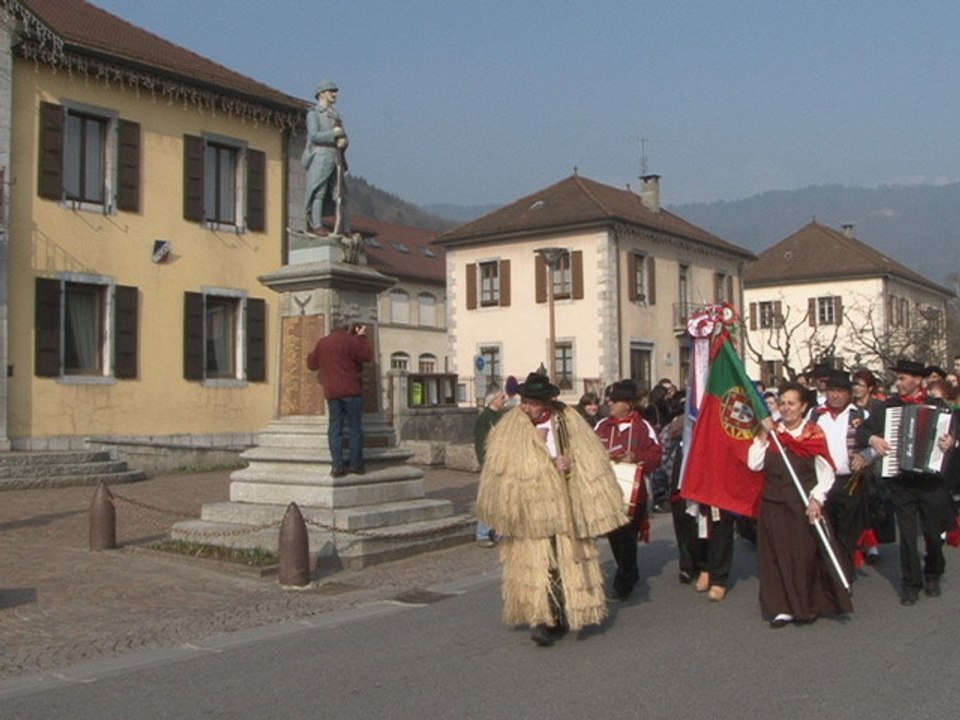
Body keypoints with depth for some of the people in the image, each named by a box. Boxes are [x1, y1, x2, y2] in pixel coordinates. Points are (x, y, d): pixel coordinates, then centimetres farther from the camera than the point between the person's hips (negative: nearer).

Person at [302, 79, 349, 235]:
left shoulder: (335, 115, 23)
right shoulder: (313, 113, 3)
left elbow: (343, 138, 19)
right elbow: (313, 136, -10)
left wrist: (344, 141, -4)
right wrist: (333, 134, -14)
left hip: (335, 158, 6)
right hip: (320, 157, -6)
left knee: (339, 193, 1)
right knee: (318, 192, -10)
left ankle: (343, 227, -1)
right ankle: (315, 225, -11)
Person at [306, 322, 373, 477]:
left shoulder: (321, 343, 13)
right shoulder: (350, 341, -6)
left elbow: (312, 364, 21)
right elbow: (367, 356, -5)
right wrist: (362, 337, 5)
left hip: (331, 392, 5)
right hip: (351, 391, -5)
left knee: (335, 428, 3)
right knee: (355, 428, 1)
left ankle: (337, 466, -3)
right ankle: (356, 464, 1)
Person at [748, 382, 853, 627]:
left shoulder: (813, 434, 0)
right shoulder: (771, 432, 8)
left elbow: (826, 472, -6)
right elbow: (754, 464, -1)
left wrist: (816, 499, -18)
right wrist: (763, 435, -6)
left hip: (805, 505, -3)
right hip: (774, 504, 3)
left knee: (805, 554, 1)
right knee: (777, 554, 4)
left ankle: (808, 607, 16)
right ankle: (782, 608, 12)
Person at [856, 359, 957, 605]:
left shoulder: (938, 406, 2)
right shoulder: (889, 406, 4)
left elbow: (952, 434, -4)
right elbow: (862, 430, 7)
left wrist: (950, 442, -25)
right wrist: (872, 439, -13)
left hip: (932, 479, 0)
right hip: (900, 481, 1)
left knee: (934, 532, 10)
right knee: (907, 534, 4)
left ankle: (933, 576, 33)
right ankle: (911, 583, 16)